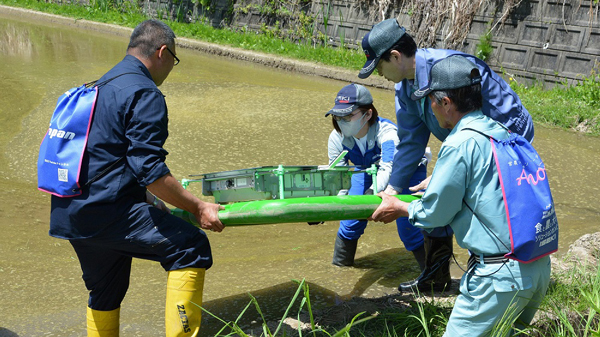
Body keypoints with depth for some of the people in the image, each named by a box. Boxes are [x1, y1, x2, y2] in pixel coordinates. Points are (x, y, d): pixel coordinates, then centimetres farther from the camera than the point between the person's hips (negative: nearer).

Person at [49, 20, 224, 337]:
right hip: (105, 212, -10)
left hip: (68, 212, 10)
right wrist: (197, 207, -11)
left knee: (105, 293, 24)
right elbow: (149, 169, -18)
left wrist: (146, 195, 32)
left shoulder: (100, 87, 20)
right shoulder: (145, 94, -10)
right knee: (191, 247, -7)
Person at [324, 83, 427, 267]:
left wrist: (371, 193, -71)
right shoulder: (337, 138, -23)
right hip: (367, 170, 5)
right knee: (351, 219, -7)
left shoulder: (387, 132, -40)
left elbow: (388, 169, -52)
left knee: (407, 227, -17)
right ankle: (339, 265, 13)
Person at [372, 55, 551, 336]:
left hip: (501, 275, -9)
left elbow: (434, 214, -8)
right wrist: (435, 184, 38)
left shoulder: (459, 144, -16)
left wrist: (399, 208, 11)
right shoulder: (503, 133, 9)